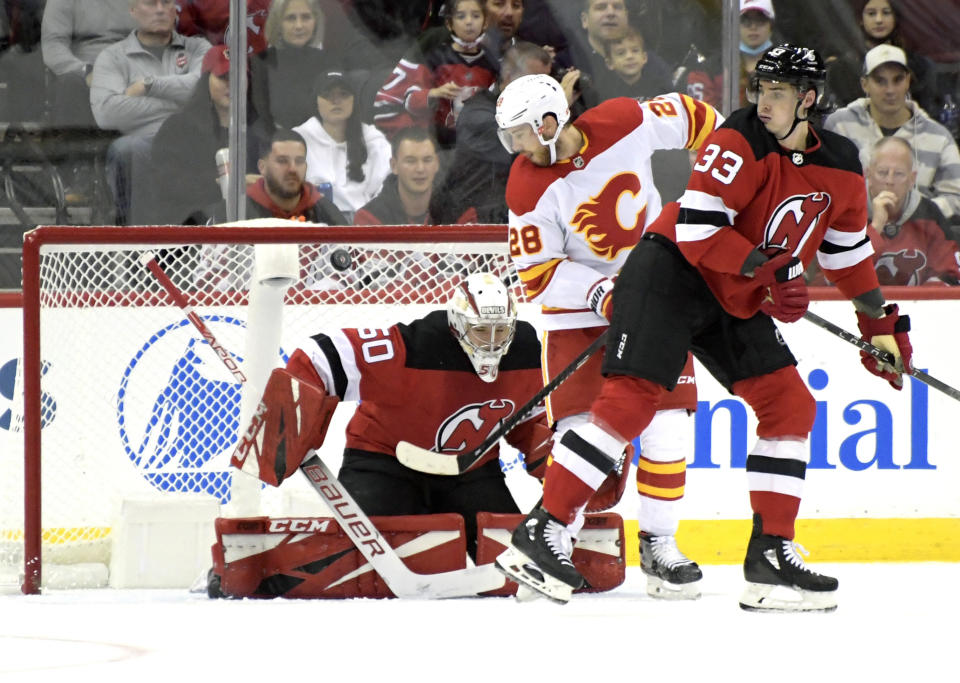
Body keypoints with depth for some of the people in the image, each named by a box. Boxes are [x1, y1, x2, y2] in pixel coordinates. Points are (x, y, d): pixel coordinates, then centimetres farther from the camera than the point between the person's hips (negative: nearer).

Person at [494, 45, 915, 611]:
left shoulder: (840, 166, 4)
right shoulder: (740, 142, -17)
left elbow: (848, 249, 19)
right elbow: (697, 228, -23)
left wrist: (881, 324, 22)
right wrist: (765, 268, -29)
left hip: (736, 302, 8)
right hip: (672, 273, -8)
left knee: (792, 408, 1)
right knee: (633, 397, -19)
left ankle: (771, 554, 4)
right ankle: (541, 531, -20)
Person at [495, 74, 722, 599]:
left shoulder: (629, 123, -16)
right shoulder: (529, 187, -18)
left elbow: (693, 118, 3)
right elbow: (536, 275, -14)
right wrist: (602, 294, -26)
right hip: (578, 307, -2)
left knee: (666, 425, -4)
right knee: (581, 430, -11)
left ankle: (659, 543, 9)